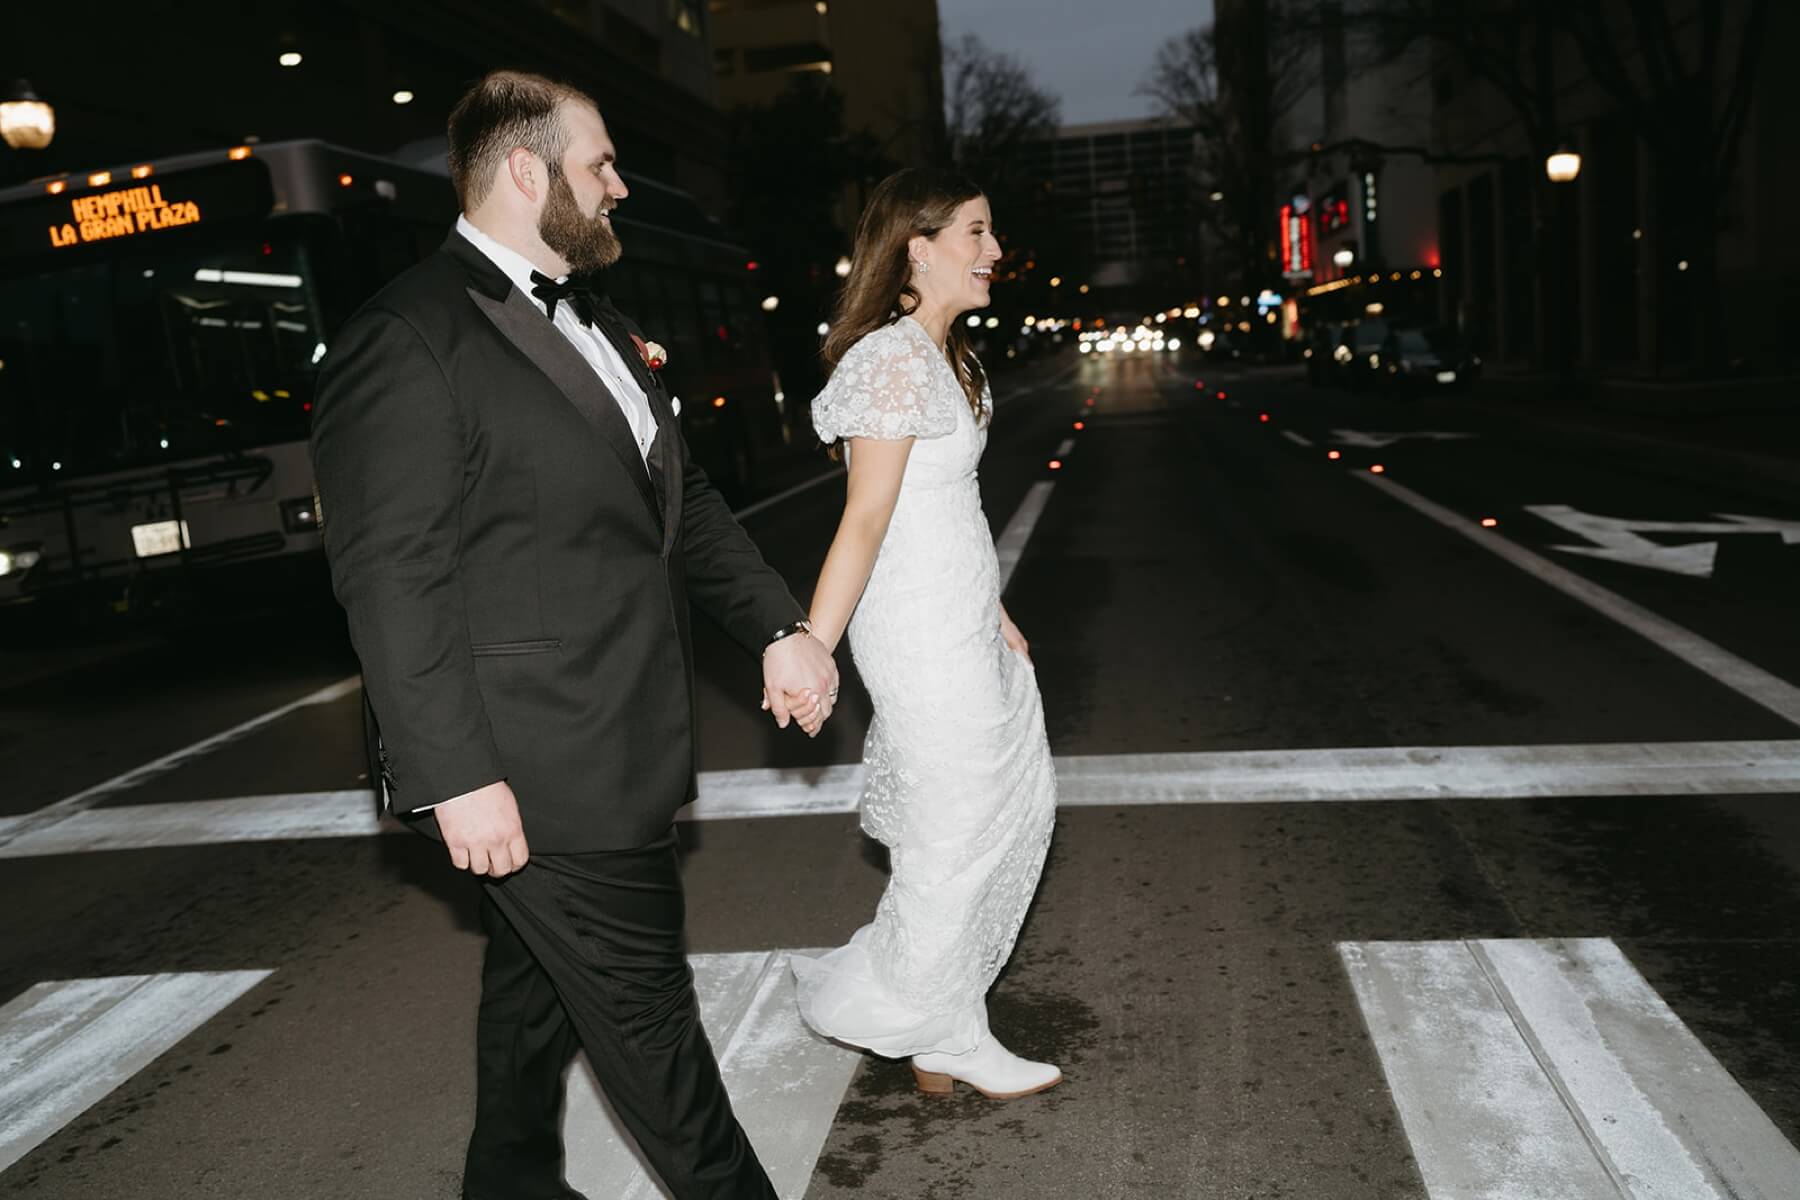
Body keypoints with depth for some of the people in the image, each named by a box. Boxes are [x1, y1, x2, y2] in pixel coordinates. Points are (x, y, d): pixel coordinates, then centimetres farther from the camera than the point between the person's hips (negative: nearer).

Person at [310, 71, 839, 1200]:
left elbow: (684, 500, 18)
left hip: (620, 753, 9)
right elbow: (391, 577, -19)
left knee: (540, 984, 23)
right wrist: (454, 777, -20)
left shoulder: (597, 328, 14)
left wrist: (779, 623, 9)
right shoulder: (408, 340, -15)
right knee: (645, 1004, 4)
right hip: (540, 772, -9)